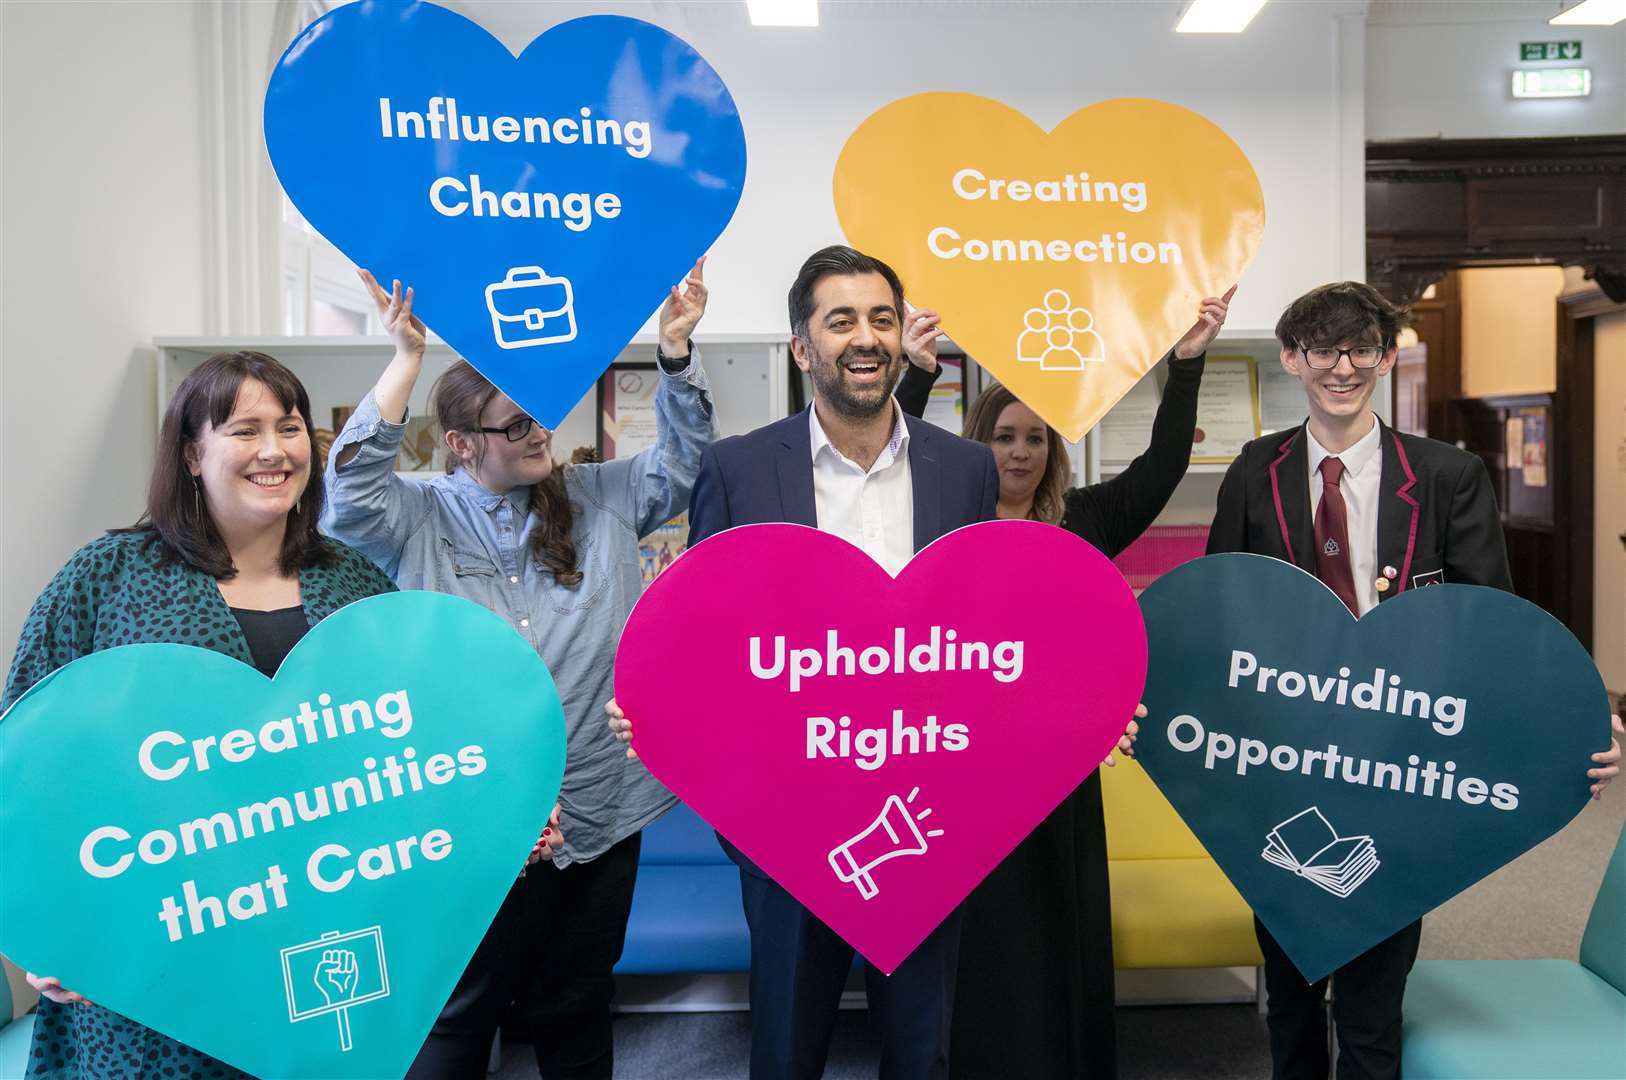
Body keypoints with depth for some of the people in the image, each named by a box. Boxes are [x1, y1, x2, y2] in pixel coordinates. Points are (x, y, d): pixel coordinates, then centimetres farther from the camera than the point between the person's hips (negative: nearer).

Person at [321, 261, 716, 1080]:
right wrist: (407, 357, -23)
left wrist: (675, 350, -9)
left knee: (577, 1014, 21)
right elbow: (351, 494, -20)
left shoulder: (599, 500, 6)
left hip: (596, 813, 3)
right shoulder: (418, 519, -3)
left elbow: (687, 462, 4)